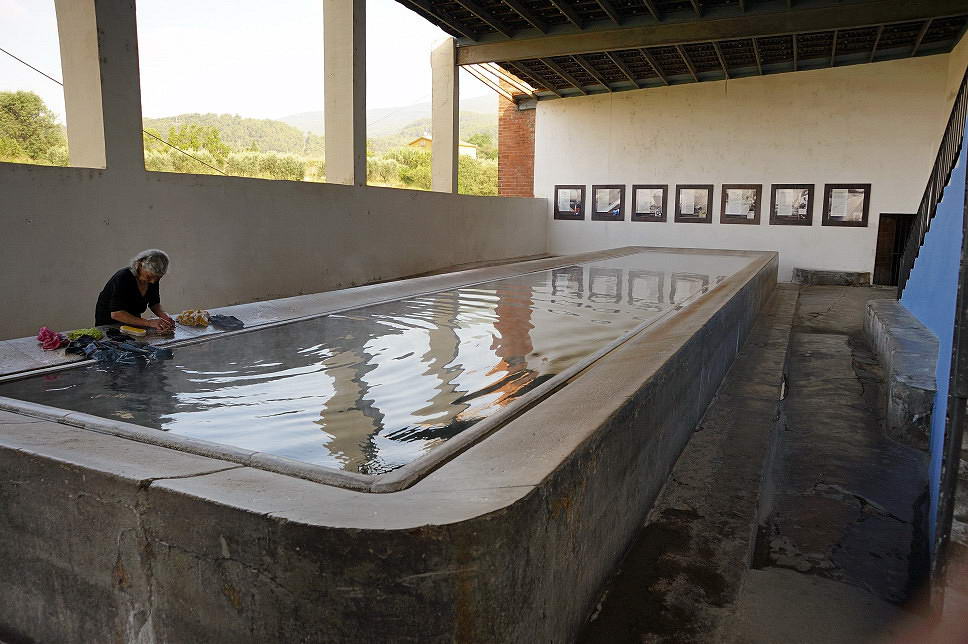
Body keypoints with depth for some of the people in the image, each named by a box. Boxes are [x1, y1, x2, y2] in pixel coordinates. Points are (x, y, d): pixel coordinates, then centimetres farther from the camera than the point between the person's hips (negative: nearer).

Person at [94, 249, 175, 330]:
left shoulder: (153, 278, -7)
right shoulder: (122, 278, -25)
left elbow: (154, 304, 8)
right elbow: (116, 313, -31)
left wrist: (164, 315, -15)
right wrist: (148, 323, -39)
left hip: (132, 325, 5)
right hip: (109, 326, -5)